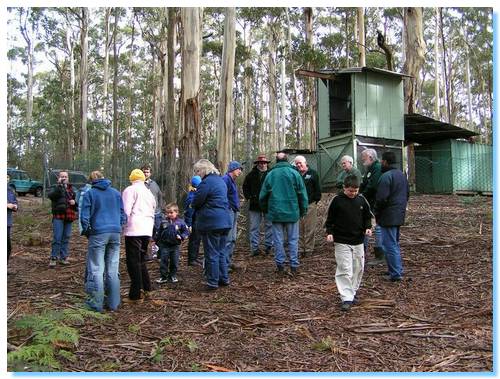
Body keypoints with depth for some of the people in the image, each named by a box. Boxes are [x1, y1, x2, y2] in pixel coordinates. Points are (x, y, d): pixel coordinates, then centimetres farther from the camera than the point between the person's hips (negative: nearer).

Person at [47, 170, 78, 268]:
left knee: (66, 238, 9)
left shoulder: (71, 188, 17)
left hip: (69, 217, 5)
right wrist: (59, 185, -27)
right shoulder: (55, 187, 2)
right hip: (58, 216, -5)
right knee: (57, 238, -7)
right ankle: (53, 258, 0)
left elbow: (76, 199, 22)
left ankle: (63, 257, 18)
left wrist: (74, 202, -1)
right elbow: (50, 195, -19)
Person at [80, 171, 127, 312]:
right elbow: (122, 214, 12)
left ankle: (97, 303, 2)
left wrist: (86, 230, 11)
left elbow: (84, 216, -3)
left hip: (98, 233, -3)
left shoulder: (89, 194, 1)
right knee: (113, 270, 8)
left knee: (96, 269, 2)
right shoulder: (116, 193, 12)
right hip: (115, 232, 4)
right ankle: (113, 303, 12)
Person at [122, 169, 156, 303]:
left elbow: (126, 210, -12)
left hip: (134, 230, -7)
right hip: (147, 230, 7)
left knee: (133, 261, -3)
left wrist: (123, 225, -2)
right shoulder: (149, 192, 20)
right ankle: (146, 288, 26)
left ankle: (136, 295, -1)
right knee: (141, 259, 21)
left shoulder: (130, 190, -2)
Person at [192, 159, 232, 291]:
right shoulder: (220, 180, 14)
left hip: (211, 223, -9)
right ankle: (224, 278, 24)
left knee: (211, 253, -1)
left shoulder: (206, 182, -15)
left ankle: (213, 282, 5)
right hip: (225, 221, 9)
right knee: (221, 251, 17)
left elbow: (196, 202, -14)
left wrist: (195, 192, 7)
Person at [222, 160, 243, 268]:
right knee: (228, 239, -9)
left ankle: (229, 262, 22)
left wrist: (237, 209, 17)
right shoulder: (226, 179, -12)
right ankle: (225, 264, -5)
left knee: (233, 239, 14)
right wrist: (228, 208, -18)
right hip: (228, 211, -11)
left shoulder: (232, 180, 19)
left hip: (234, 212, 11)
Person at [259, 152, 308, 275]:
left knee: (278, 240, 7)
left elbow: (263, 195, 6)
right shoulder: (294, 173, -2)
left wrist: (265, 210, 19)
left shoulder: (270, 174, 2)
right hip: (292, 212, -1)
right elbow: (302, 194, -1)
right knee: (293, 239, 7)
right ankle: (294, 266, 8)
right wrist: (303, 210, 8)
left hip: (275, 213, 1)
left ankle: (280, 265, 11)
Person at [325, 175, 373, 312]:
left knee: (358, 268, 11)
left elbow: (367, 216, 14)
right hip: (342, 242, -4)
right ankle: (347, 298, -4)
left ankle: (353, 291, 29)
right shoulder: (337, 200, -7)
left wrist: (368, 227, -3)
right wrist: (329, 232, -12)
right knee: (345, 269, -8)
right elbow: (330, 218, 0)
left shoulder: (361, 200, 2)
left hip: (358, 241, 4)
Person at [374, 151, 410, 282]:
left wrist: (376, 214, -8)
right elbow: (407, 194, 21)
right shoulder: (402, 175, 12)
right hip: (399, 215, 10)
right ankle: (398, 270, 28)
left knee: (389, 245, -4)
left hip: (388, 217, -9)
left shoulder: (386, 176, -18)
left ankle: (395, 274, -2)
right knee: (395, 244, 20)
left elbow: (381, 198, -21)